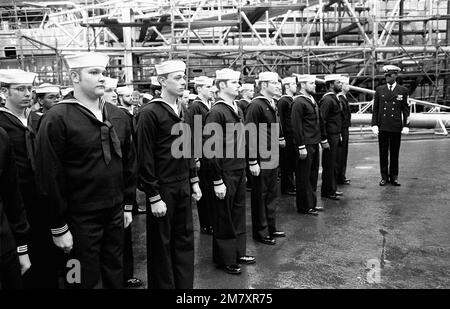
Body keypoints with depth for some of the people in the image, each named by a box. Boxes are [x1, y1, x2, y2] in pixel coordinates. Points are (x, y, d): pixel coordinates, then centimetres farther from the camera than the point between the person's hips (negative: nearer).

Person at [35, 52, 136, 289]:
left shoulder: (117, 116, 5)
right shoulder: (57, 119, -13)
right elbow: (49, 176, -13)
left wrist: (128, 205, 10)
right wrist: (59, 228, -11)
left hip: (115, 213, 5)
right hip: (80, 218, -5)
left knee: (116, 273, 19)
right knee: (84, 280, 10)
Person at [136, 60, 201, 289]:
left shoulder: (181, 111, 9)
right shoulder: (150, 113, -13)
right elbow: (145, 158, -15)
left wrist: (194, 181, 13)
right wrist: (154, 197, -15)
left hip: (183, 186, 7)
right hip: (162, 188, -7)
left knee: (185, 240, 15)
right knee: (161, 244, 8)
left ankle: (185, 284, 31)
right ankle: (164, 285, 25)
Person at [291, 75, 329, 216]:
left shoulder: (312, 100, 15)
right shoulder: (298, 102, -14)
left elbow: (320, 121, 22)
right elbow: (296, 126, -18)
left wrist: (323, 139, 22)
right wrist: (301, 147, -20)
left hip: (314, 144, 9)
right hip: (305, 145, -9)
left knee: (313, 175, 16)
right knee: (303, 177, 1)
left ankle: (312, 203, 28)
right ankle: (304, 207, 12)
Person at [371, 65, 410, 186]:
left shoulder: (403, 90, 4)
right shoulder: (379, 90, 6)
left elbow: (406, 109, 4)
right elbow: (375, 109, 6)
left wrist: (406, 125, -3)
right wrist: (374, 125, -2)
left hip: (396, 127, -1)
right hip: (382, 127, 1)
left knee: (394, 153, 6)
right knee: (383, 153, 5)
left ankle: (394, 177, 16)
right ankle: (384, 176, 14)